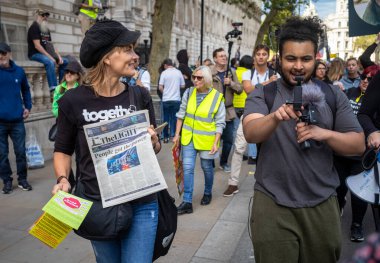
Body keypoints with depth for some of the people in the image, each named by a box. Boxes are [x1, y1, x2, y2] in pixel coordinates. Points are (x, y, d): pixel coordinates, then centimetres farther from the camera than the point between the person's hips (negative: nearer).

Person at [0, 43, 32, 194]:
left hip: (17, 120, 1)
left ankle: (22, 179, 20)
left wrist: (28, 107, 9)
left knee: (20, 151, 7)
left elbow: (25, 89, 17)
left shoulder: (19, 71, 3)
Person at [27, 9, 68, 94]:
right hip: (35, 54, -9)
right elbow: (37, 46, -18)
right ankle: (53, 88, -39)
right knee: (50, 62, -36)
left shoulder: (46, 30, 17)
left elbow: (50, 45, 14)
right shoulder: (34, 27, -8)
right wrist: (50, 57, -23)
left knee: (65, 61, 0)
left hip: (46, 54, 9)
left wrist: (59, 56, -3)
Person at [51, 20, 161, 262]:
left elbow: (156, 149, 8)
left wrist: (153, 142, -14)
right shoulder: (74, 101, -9)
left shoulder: (140, 96, -3)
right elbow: (63, 150, 5)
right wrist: (63, 180, -12)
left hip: (141, 205, 1)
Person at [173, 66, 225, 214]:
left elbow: (220, 123, -7)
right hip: (188, 138, 2)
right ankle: (187, 202, 4)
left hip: (206, 139, -2)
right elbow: (181, 115, 6)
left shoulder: (217, 97, -10)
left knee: (207, 168, 14)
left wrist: (215, 143, -12)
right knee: (187, 168, -3)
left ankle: (208, 193, 38)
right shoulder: (188, 93, -2)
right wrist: (177, 134, 4)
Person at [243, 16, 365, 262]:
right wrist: (275, 117, -39)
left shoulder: (333, 95, 4)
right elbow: (250, 134, -18)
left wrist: (324, 133, -17)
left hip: (322, 204, 3)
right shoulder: (262, 94, -2)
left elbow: (359, 145, 2)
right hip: (273, 204, -2)